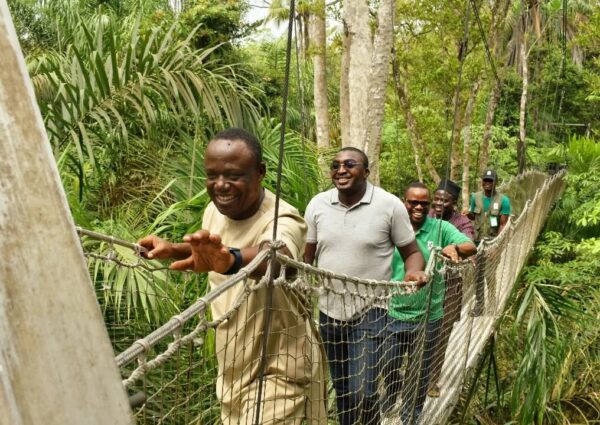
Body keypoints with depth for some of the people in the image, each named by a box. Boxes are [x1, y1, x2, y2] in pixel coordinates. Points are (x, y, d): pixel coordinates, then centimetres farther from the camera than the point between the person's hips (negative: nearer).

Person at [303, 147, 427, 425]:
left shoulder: (390, 205, -11)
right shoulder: (317, 205, -1)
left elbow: (411, 251, -3)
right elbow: (307, 256, 8)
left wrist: (415, 271, -24)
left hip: (370, 310, -4)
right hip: (328, 309, 4)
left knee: (362, 392, -11)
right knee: (341, 388, 19)